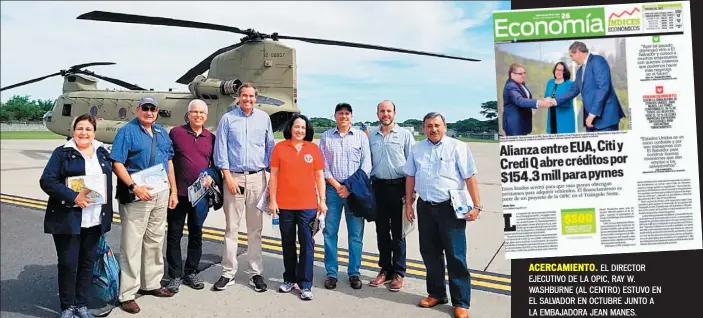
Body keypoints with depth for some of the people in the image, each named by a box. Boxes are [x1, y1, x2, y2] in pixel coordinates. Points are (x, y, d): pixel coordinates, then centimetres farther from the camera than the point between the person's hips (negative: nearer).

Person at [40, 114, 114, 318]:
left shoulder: (102, 153, 10)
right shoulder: (62, 153, -3)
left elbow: (108, 180, 14)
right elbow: (47, 181, -11)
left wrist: (107, 213, 8)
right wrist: (73, 196, -22)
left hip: (94, 220, 4)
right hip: (68, 219, -4)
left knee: (87, 262, 11)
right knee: (68, 263, 1)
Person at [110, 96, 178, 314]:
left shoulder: (162, 133, 14)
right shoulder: (127, 131, -7)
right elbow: (117, 163, -14)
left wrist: (173, 191, 11)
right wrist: (134, 187, -24)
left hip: (161, 194, 7)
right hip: (136, 195, -7)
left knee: (155, 241, 16)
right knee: (132, 245, -2)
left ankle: (151, 284, 30)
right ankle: (127, 294, 6)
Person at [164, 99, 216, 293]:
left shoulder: (211, 137, 8)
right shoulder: (176, 133, -1)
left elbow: (215, 162, 13)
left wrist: (211, 177, -6)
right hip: (178, 192, -3)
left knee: (196, 234, 11)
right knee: (174, 235, 4)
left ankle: (191, 272, 25)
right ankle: (175, 275, 15)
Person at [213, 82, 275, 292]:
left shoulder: (263, 118, 10)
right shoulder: (227, 119, 5)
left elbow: (270, 147, 12)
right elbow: (221, 149, 1)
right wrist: (227, 176, -7)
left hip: (257, 178, 1)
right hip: (234, 177, -1)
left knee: (255, 228, 5)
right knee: (231, 227, 1)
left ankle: (255, 273, 12)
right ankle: (228, 273, 9)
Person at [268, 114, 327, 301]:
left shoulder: (313, 148, 3)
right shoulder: (279, 148, 2)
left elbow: (320, 176, 5)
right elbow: (274, 175, 3)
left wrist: (322, 200, 1)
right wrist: (272, 200, -1)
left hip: (308, 205, 0)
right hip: (284, 204, 1)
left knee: (307, 243, -1)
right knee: (288, 243, 12)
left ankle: (305, 284, 7)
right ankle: (289, 279, 27)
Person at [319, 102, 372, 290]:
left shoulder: (361, 136, 5)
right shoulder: (326, 137, 7)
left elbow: (366, 166, 0)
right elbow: (323, 165, 3)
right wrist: (337, 186, -7)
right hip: (332, 188, 1)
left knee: (356, 234, 3)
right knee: (330, 232, 2)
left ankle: (354, 273, 14)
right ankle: (331, 273, 12)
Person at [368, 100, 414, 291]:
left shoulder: (405, 134, -1)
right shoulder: (371, 136, 9)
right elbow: (368, 162, 11)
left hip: (398, 186, -3)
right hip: (378, 187, 4)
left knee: (398, 233, 4)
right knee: (381, 231, 11)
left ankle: (398, 273, 14)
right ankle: (385, 270, 23)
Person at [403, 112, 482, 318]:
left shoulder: (457, 147, -5)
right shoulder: (417, 148, 9)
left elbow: (470, 178, -8)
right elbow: (410, 177, 14)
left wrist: (476, 206, -13)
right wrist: (408, 204, 12)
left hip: (450, 208, -4)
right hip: (425, 207, 5)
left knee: (455, 256, -1)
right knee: (430, 253, 13)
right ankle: (436, 293, 30)